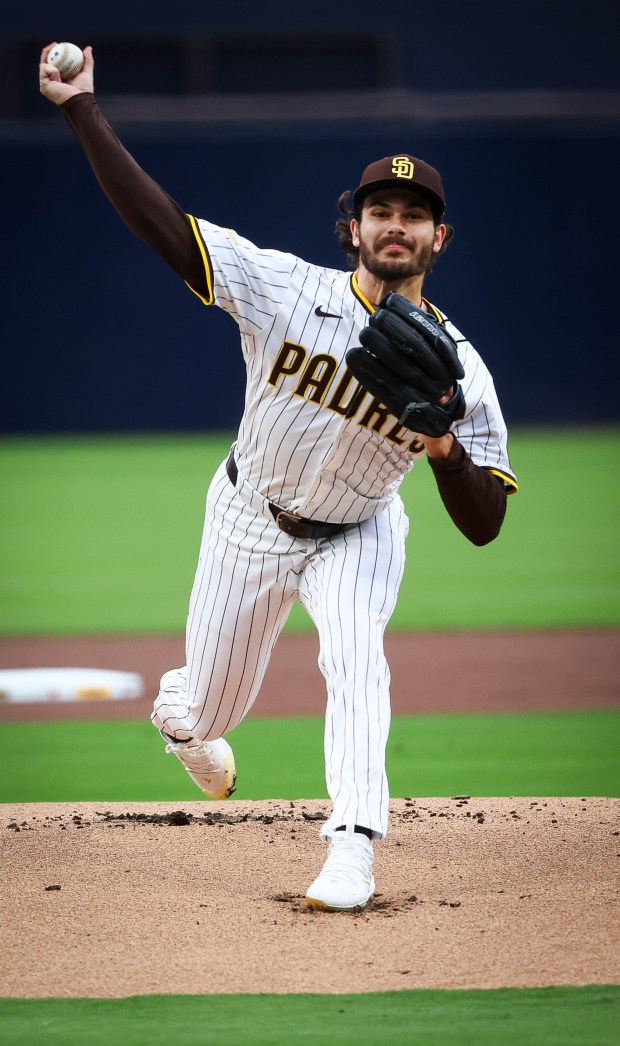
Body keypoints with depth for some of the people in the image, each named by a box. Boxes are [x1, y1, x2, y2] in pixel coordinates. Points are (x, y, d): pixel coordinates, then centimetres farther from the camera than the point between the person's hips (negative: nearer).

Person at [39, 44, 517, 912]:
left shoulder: (457, 367, -21)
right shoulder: (287, 289, -22)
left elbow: (485, 525, -21)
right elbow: (158, 220, -26)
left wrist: (446, 449, -41)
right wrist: (82, 110, -32)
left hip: (356, 535, -1)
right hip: (250, 522, 1)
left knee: (356, 659, -30)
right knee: (211, 709, 14)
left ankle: (351, 854, -30)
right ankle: (177, 710, 53)